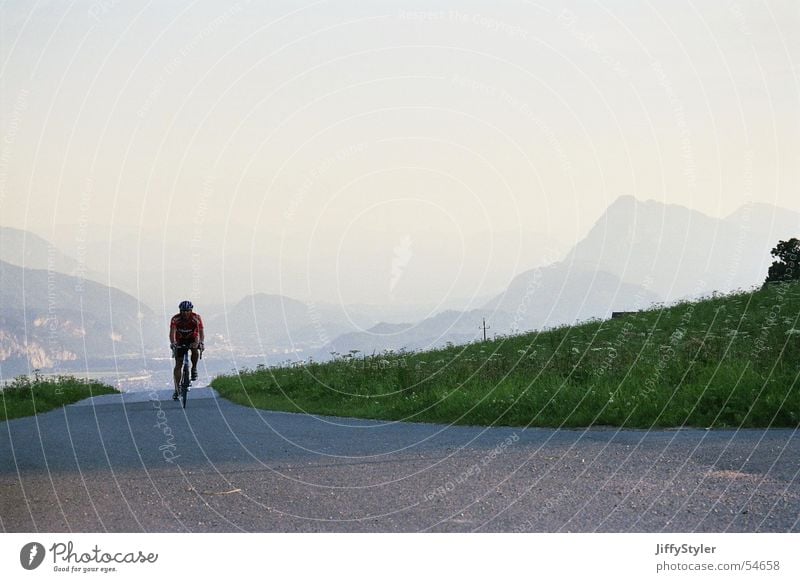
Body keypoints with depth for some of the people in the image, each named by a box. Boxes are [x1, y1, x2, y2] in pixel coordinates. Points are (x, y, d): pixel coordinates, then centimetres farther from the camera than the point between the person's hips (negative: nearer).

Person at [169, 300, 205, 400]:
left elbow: (201, 332, -31)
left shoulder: (196, 318, -24)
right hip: (180, 341, 0)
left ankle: (194, 368, -8)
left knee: (195, 350, -34)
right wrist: (173, 343, -53)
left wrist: (201, 342, -50)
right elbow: (172, 332, -34)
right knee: (178, 365, -8)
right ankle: (177, 390, -5)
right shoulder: (175, 319, -24)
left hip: (193, 339, 0)